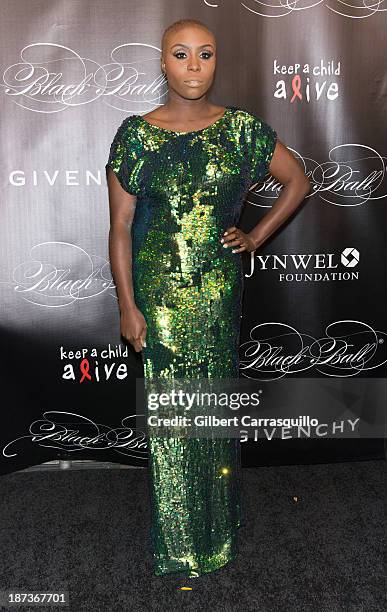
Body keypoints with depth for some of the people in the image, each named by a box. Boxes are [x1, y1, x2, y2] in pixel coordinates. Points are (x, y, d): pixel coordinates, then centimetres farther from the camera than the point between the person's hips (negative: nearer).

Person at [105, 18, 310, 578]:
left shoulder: (244, 128, 1)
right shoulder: (136, 134, -2)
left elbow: (298, 181, 13)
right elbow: (120, 226, -3)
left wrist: (257, 235, 4)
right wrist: (128, 306, -7)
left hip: (221, 290, 2)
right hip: (158, 292, -1)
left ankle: (218, 530, 37)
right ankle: (178, 543, 29)